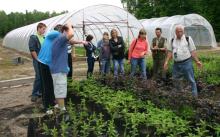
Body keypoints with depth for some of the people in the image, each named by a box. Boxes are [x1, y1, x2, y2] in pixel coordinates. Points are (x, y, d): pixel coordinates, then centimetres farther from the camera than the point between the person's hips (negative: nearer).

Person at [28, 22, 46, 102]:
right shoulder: (33, 38, -6)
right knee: (38, 77, -8)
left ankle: (41, 92, 21)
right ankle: (34, 94, 4)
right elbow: (32, 50, -12)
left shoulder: (44, 38, 13)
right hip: (38, 61, -6)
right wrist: (38, 59, -14)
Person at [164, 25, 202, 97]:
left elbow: (192, 51, -1)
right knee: (175, 80, 14)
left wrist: (197, 61, -5)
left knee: (191, 80, 0)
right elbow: (170, 52, 11)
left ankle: (195, 96, 9)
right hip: (176, 64, 4)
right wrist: (166, 61, 3)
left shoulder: (188, 39, -2)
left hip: (186, 63, -4)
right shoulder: (173, 40, 9)